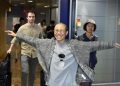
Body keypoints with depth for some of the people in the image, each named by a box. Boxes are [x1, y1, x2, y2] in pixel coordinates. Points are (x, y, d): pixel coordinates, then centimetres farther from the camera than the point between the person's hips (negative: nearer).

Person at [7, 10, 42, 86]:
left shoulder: (38, 28, 0)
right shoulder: (22, 28, -6)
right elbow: (15, 38, 2)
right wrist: (10, 48, 4)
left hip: (35, 53, 2)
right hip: (25, 53, -2)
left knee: (32, 73, 13)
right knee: (25, 72, -14)